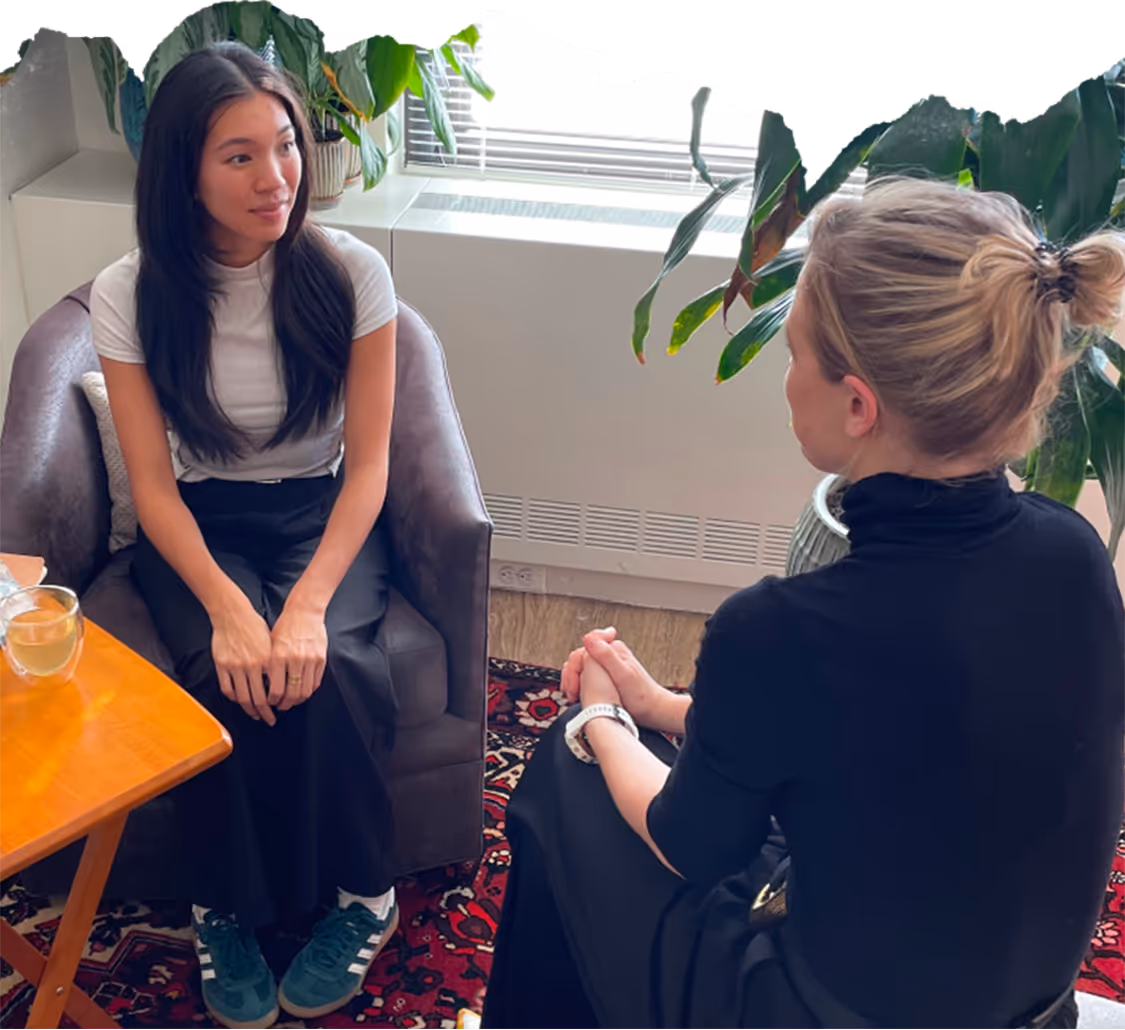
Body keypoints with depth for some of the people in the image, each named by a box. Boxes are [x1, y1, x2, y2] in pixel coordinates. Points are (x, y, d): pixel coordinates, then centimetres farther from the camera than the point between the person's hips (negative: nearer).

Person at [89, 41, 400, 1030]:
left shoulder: (351, 272, -12)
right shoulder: (130, 295, -11)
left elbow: (368, 462, -12)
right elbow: (153, 484, -9)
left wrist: (307, 605, -27)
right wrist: (228, 609, -27)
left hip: (323, 514, 0)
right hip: (200, 526, 1)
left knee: (325, 667, -30)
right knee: (229, 677, -29)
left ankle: (364, 895, -5)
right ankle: (225, 910, -5)